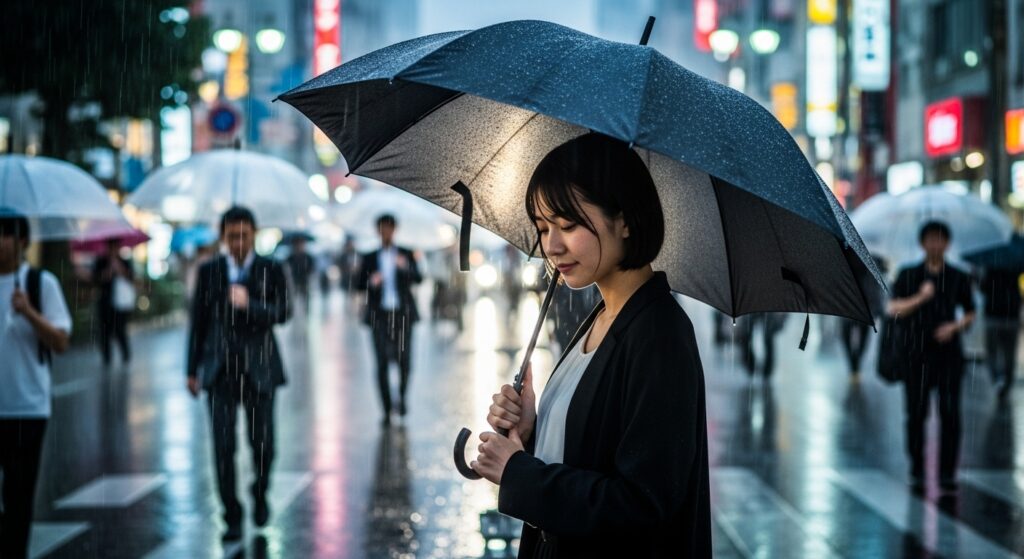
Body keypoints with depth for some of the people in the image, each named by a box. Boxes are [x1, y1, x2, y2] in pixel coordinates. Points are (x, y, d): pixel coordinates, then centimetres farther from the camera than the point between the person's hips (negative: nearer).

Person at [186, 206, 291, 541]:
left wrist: (249, 305, -24)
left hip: (258, 367, -1)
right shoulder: (209, 271, 6)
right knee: (223, 447, -4)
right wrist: (192, 370, 10)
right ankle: (232, 518, 5)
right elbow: (198, 321, 10)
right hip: (219, 369, 1)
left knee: (262, 444, 4)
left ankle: (260, 494, 33)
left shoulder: (271, 270, 2)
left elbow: (283, 313, -7)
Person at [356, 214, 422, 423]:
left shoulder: (406, 255, 8)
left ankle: (402, 396, 26)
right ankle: (387, 410, -1)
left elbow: (418, 279, -5)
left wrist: (406, 267, -25)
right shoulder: (370, 258, 11)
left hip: (402, 314, 0)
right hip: (379, 315, 0)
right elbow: (359, 285, 8)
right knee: (382, 363, -5)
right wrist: (371, 282, -14)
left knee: (404, 360, -1)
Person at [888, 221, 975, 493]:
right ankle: (917, 473, 9)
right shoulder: (908, 275, 7)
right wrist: (920, 298, -17)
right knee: (916, 414, 0)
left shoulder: (958, 278, 9)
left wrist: (955, 326, -5)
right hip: (915, 354, 0)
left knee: (950, 414, -7)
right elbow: (893, 309, -3)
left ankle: (947, 473, -2)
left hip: (948, 353, 0)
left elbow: (970, 314, 15)